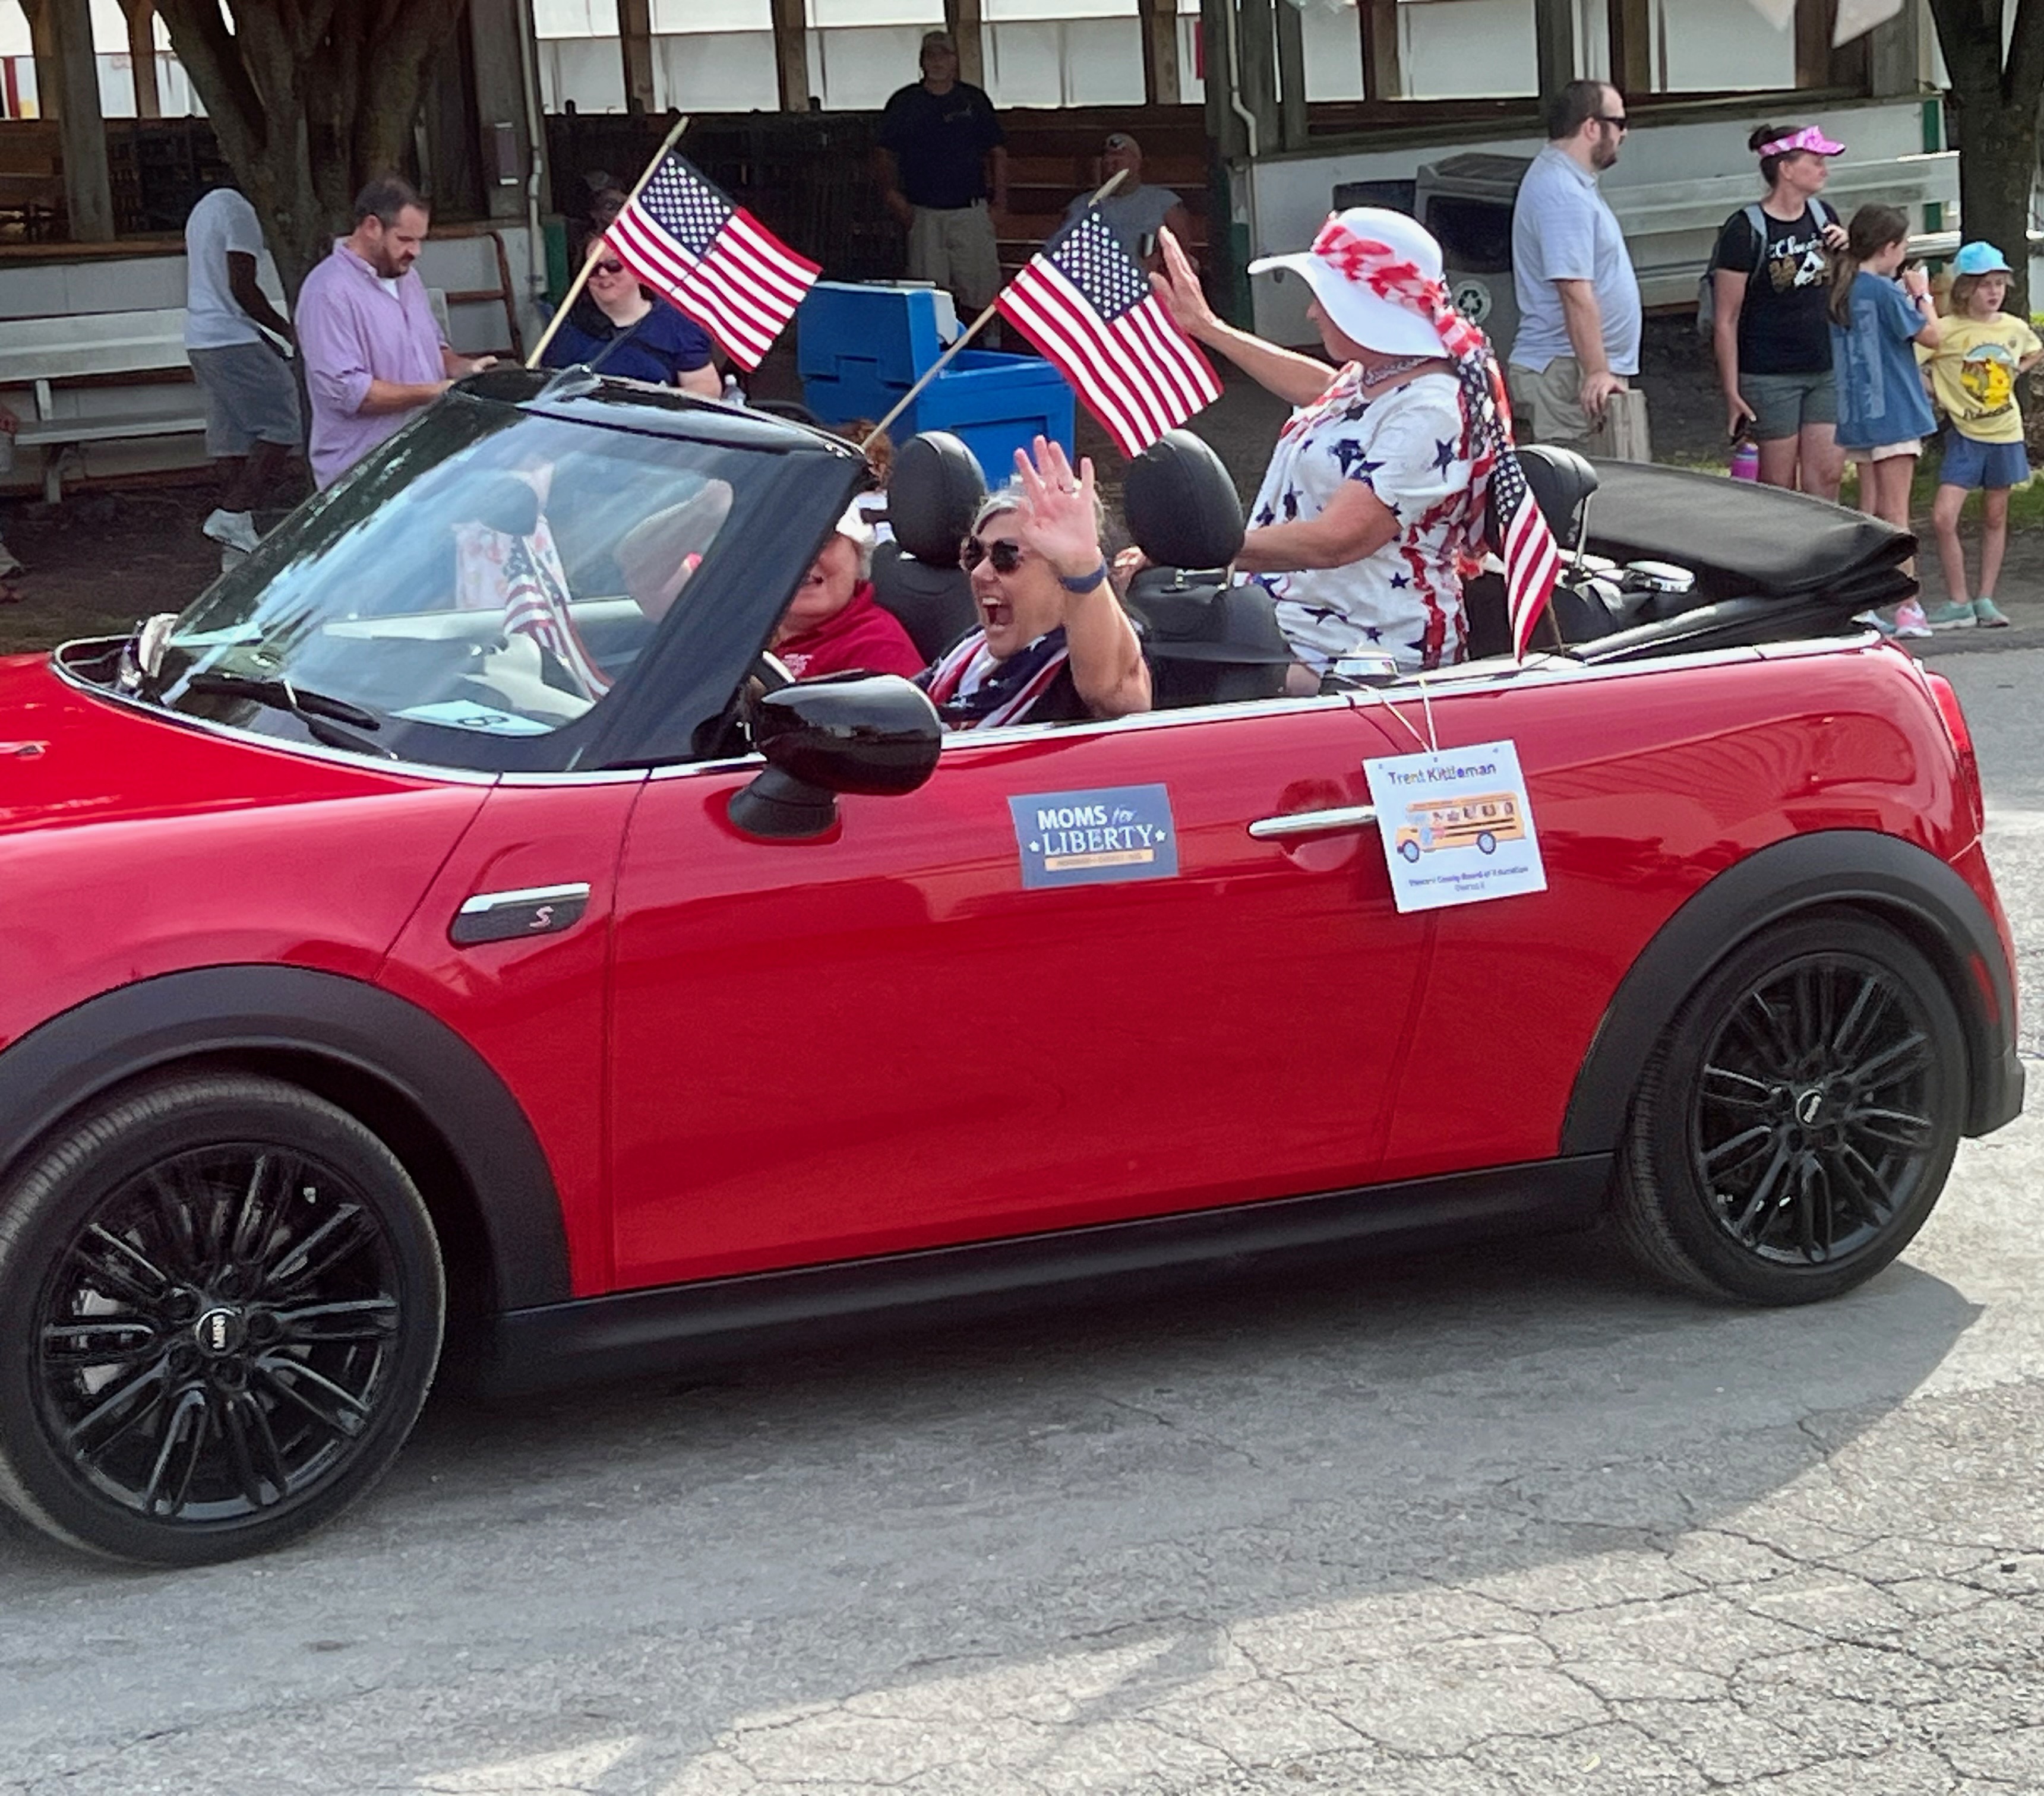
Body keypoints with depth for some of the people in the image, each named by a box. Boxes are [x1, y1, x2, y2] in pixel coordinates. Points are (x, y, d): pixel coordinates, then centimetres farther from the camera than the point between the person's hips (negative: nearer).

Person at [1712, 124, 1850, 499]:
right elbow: (1726, 319, -11)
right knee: (1778, 483, 0)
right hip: (1770, 377, -6)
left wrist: (1847, 250, 0)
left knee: (1827, 474, 2)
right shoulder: (1745, 230, -12)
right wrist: (1731, 391, -13)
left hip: (1825, 370, 6)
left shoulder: (1822, 216, 8)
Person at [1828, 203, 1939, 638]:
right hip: (1893, 414, -7)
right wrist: (1922, 293, 3)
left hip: (1857, 415, 7)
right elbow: (1931, 336, -10)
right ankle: (1908, 609, -5)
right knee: (1896, 513, -6)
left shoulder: (1840, 290, 6)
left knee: (1870, 512, 13)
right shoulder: (1885, 292, -16)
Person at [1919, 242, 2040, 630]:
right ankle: (1957, 602, -1)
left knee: (1995, 518, 11)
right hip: (1965, 435, -4)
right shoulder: (1946, 330, -13)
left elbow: (2033, 352, 23)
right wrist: (1934, 390, -18)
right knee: (1943, 517, -14)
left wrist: (2013, 373, 7)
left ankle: (1985, 599, 21)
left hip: (2005, 435, 4)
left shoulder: (2015, 328, 1)